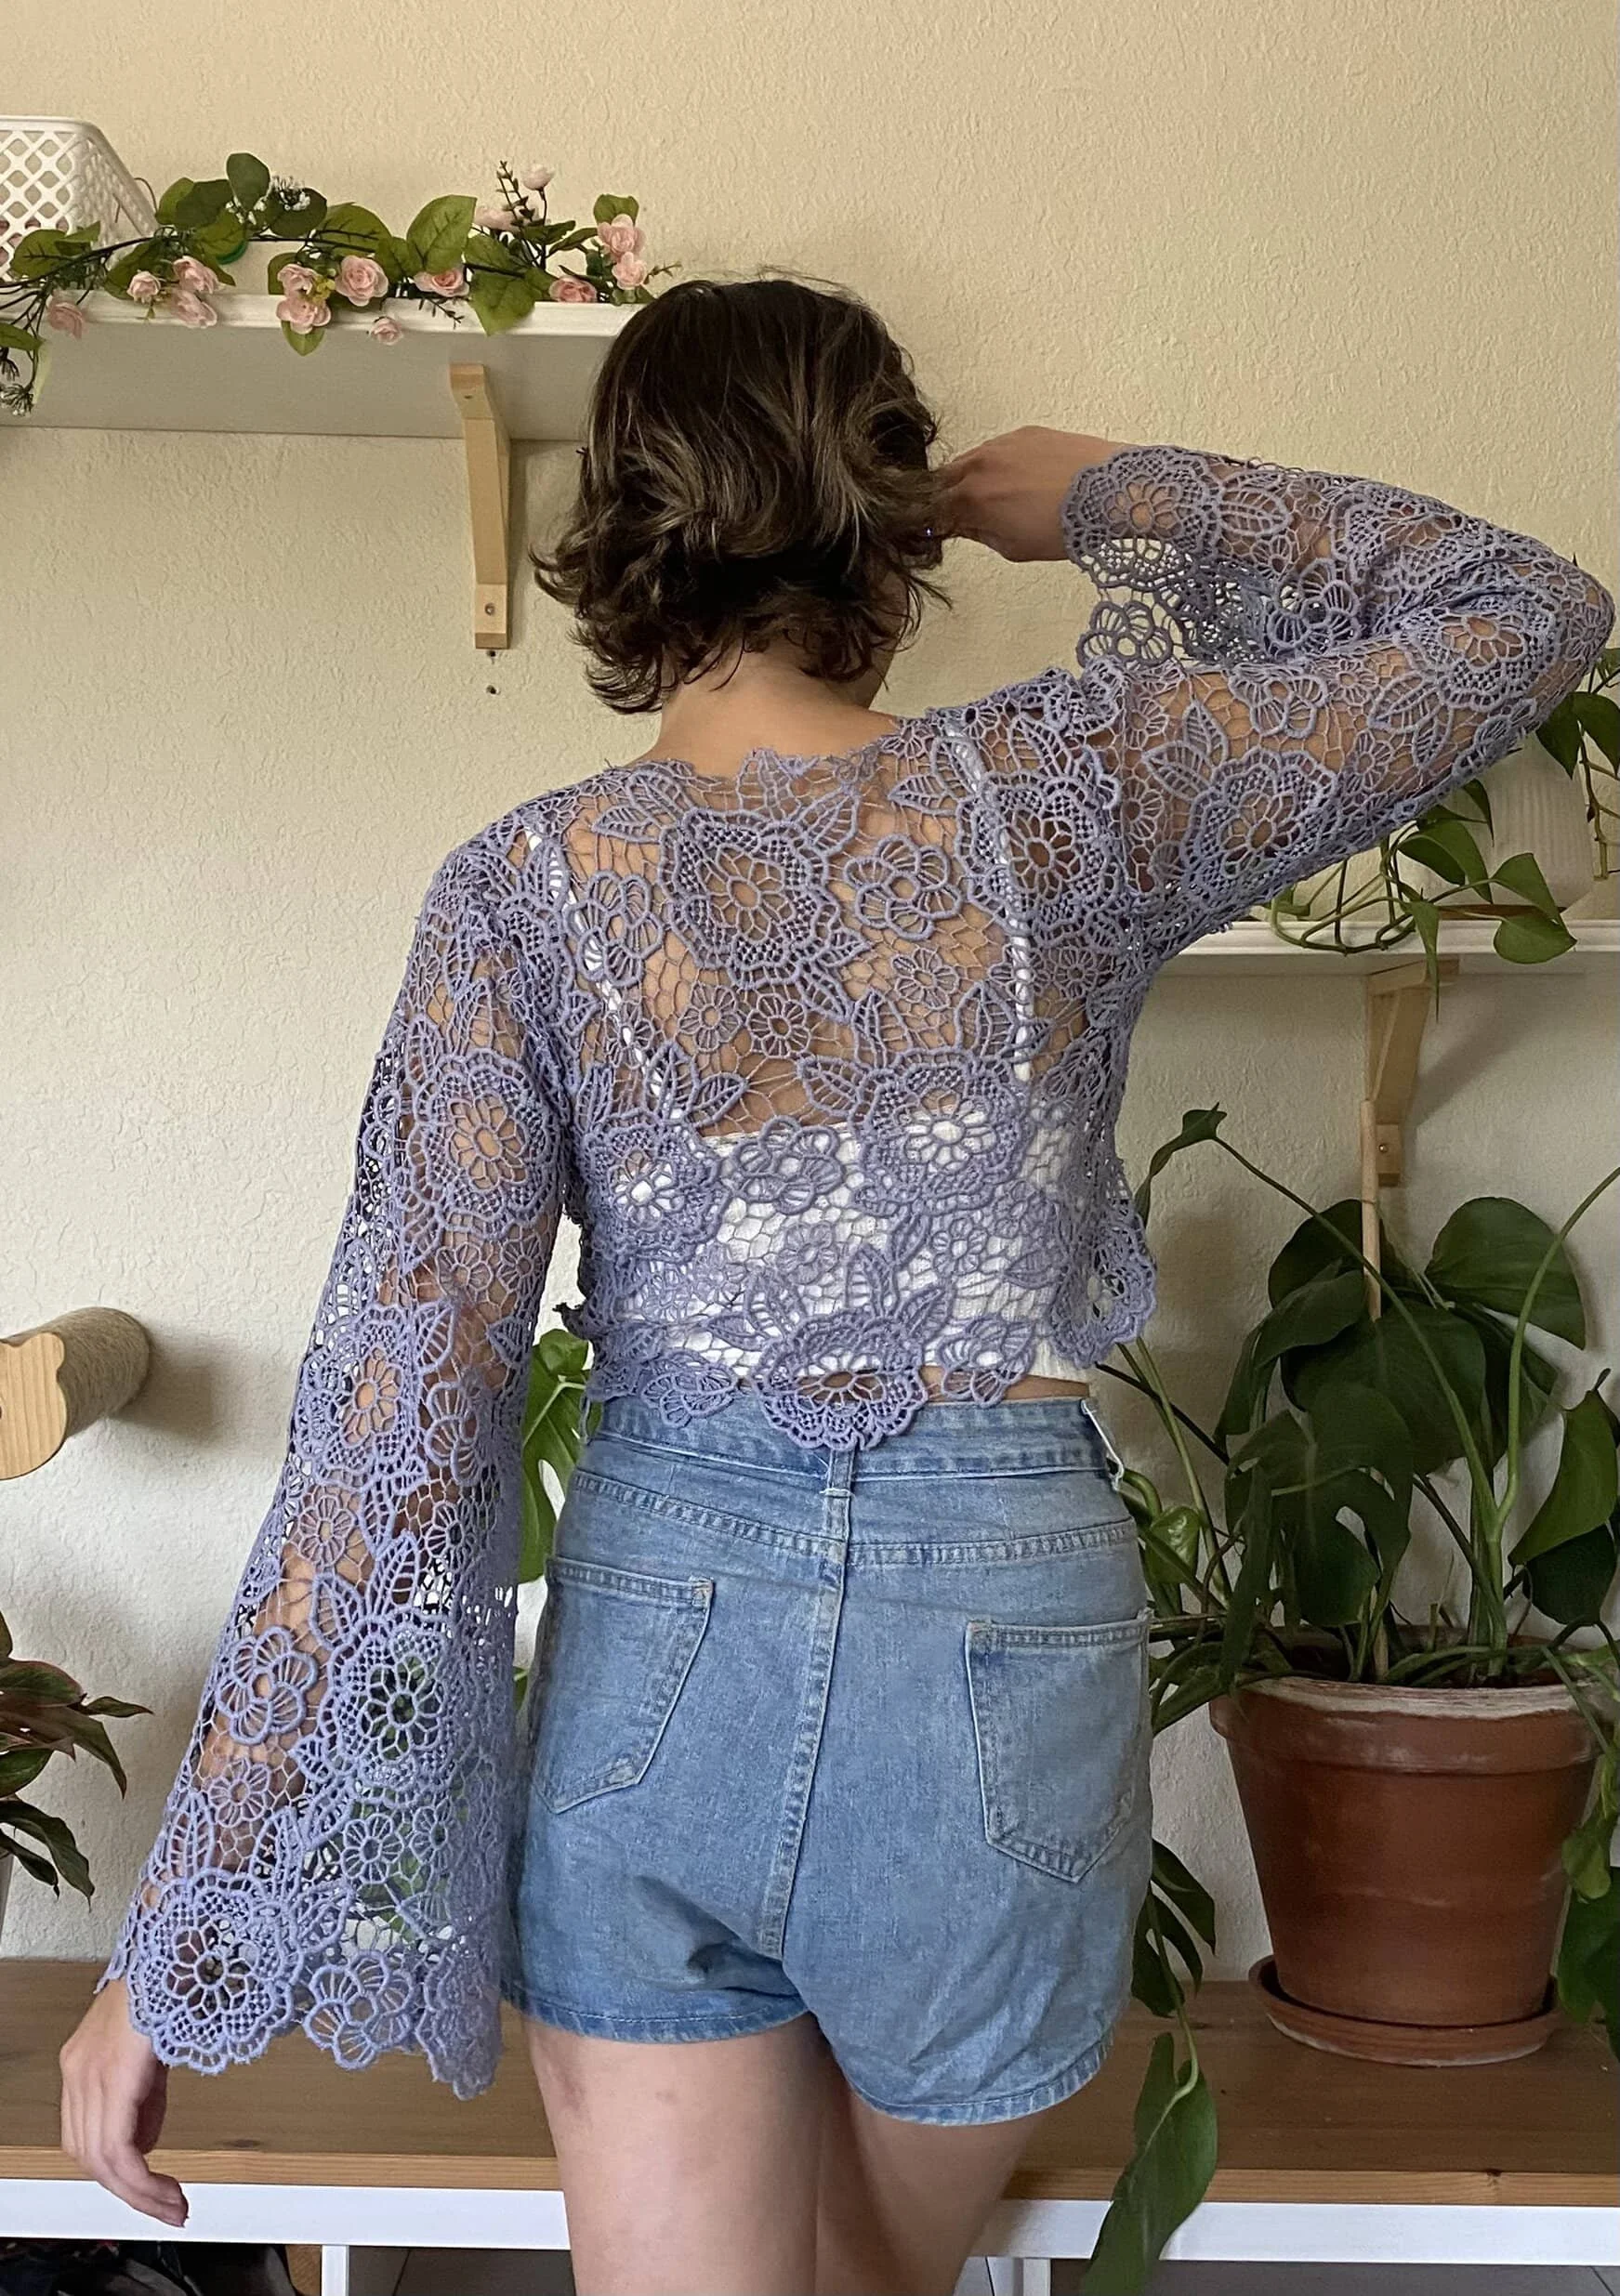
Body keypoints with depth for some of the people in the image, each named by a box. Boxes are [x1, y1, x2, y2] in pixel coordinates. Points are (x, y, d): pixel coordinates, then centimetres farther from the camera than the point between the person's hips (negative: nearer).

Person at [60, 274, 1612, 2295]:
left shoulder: (527, 887, -7)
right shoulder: (1060, 802, -8)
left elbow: (395, 1412, -12)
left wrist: (185, 1931, -5)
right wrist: (1115, 496, 10)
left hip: (653, 1645, 0)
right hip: (997, 1640, 1)